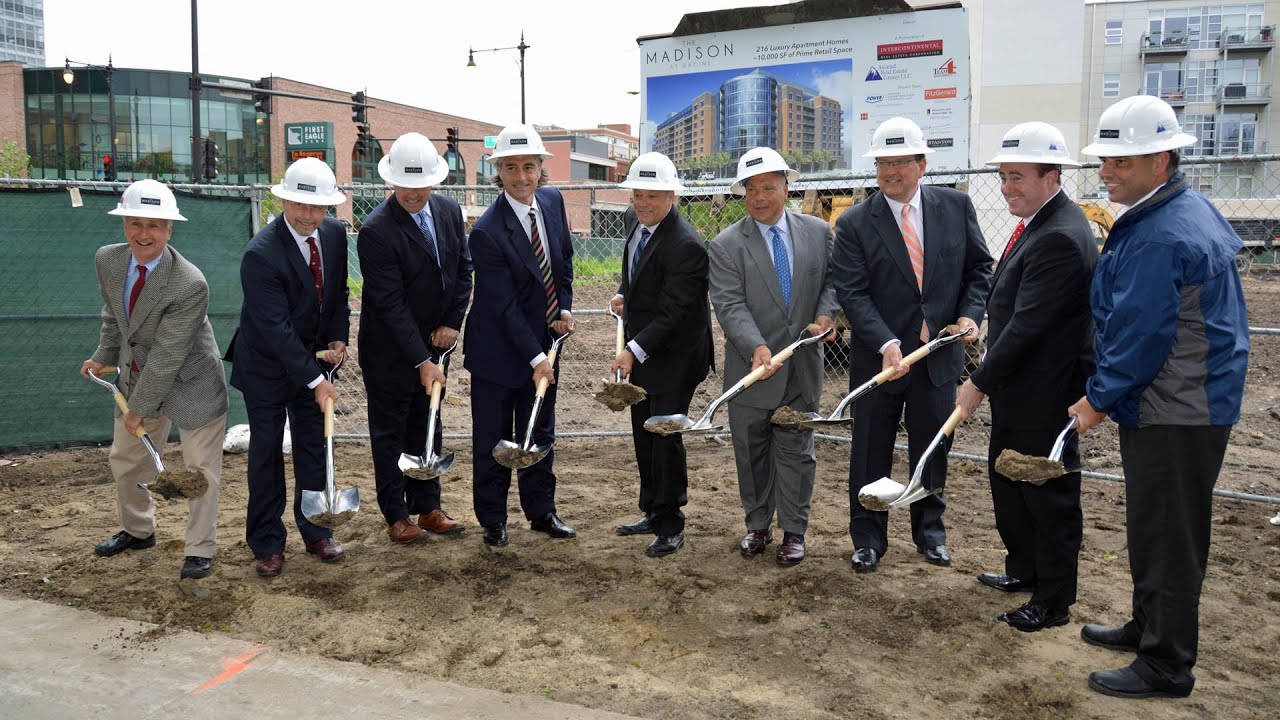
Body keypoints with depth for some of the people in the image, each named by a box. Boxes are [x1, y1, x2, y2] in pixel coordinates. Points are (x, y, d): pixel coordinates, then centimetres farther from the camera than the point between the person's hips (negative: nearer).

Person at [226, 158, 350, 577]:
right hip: (267, 365, -5)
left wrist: (338, 337, -4)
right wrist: (315, 380, -27)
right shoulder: (260, 254, -26)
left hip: (313, 356, 5)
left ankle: (316, 532, 23)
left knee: (314, 447, 11)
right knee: (266, 452, 4)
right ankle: (267, 544, 16)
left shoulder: (335, 233, -7)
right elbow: (276, 327, -27)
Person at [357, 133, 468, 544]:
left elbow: (464, 268, 7)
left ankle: (427, 507, 27)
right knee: (390, 432, 7)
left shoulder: (448, 210, -3)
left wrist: (452, 323, -4)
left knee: (427, 426, 15)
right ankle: (396, 515, 19)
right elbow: (390, 304, -22)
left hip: (433, 341, 6)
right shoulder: (376, 230, -22)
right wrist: (421, 361, -22)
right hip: (390, 350, -6)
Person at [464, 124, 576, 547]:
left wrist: (565, 307, 3)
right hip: (499, 349, -6)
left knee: (540, 433, 16)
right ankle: (492, 520, 23)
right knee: (493, 441, 8)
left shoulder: (553, 201, -2)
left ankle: (541, 511, 31)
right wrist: (535, 357, -21)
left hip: (545, 339, 6)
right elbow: (505, 305, -21)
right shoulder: (487, 232, -22)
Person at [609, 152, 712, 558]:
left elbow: (673, 312, -26)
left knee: (664, 437, -3)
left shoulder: (686, 246, -23)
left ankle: (671, 526, 12)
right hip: (641, 351, 9)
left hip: (672, 357, -9)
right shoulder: (637, 225, 5)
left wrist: (634, 351, -32)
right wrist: (623, 295, 3)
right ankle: (653, 514, 32)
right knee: (644, 435, 17)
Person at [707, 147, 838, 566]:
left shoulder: (818, 233, 3)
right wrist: (757, 347, -28)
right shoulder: (726, 245, -6)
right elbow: (730, 305, -14)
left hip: (802, 368, 1)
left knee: (796, 451, 8)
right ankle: (758, 526, 29)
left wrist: (826, 314, -13)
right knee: (751, 452, 12)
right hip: (751, 368, -1)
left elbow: (834, 280, 8)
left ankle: (793, 531, 21)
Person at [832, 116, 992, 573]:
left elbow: (979, 267, 8)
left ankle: (930, 530, 35)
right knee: (870, 454, 8)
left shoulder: (956, 206, 1)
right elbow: (852, 293, -13)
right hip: (878, 358, -2)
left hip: (939, 353, 2)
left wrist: (970, 314, -8)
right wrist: (886, 344, -24)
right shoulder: (855, 224, -8)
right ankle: (868, 539, 24)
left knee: (931, 449, 16)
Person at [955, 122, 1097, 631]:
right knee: (1007, 480, 22)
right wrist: (990, 378, 12)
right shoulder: (1038, 223, 8)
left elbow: (1027, 324, -26)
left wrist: (980, 383, -20)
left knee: (1049, 494, 5)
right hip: (1017, 389, 10)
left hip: (1045, 393, -10)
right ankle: (1023, 569, 40)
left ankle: (1052, 600, 20)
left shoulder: (1060, 237, -24)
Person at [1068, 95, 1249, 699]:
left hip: (1174, 415, -11)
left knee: (1166, 536, 0)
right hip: (1177, 405, 11)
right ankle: (1149, 627, 37)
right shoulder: (1188, 210, 12)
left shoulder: (1160, 237, -23)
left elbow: (1140, 334, -23)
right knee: (1153, 528, 21)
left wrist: (1099, 398, -10)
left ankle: (1166, 667, 12)